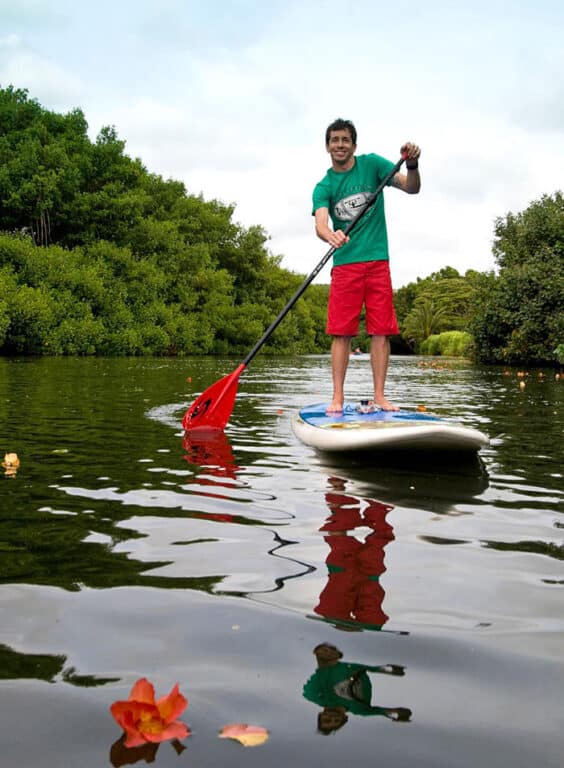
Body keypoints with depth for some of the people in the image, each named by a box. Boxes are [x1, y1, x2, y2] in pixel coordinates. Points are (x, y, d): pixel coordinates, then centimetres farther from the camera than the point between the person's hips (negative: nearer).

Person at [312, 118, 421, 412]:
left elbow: (412, 188, -1)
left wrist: (412, 165, -23)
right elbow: (320, 224, -12)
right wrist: (330, 236, -35)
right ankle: (338, 398, 1)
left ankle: (379, 396, 2)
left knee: (381, 331, -2)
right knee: (341, 332, -3)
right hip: (344, 264, 0)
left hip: (377, 261, 0)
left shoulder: (371, 164, 6)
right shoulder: (323, 187, 6)